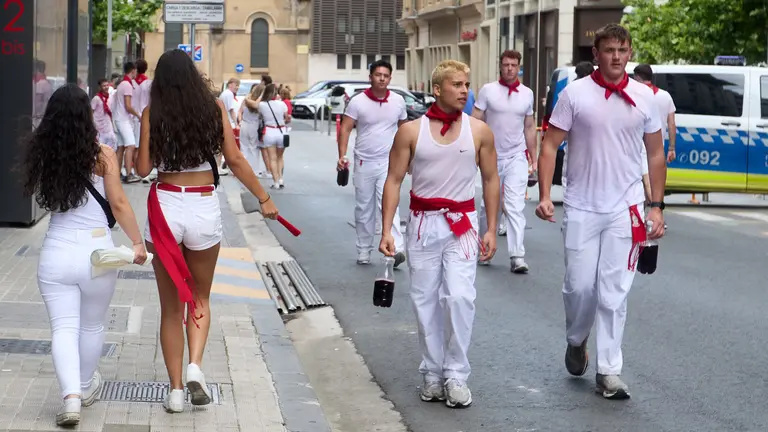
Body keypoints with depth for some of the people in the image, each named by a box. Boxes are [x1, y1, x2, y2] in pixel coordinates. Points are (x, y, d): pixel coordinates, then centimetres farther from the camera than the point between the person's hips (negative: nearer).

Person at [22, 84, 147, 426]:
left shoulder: (41, 154, 0)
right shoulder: (102, 154, -8)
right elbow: (118, 204, -10)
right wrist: (138, 243, -4)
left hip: (56, 253, 1)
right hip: (96, 250, -1)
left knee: (63, 329, 2)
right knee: (92, 326, 19)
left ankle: (71, 396, -16)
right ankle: (86, 387, 36)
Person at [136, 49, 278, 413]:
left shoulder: (152, 114, -3)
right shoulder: (214, 108, -1)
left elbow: (144, 168, -3)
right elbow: (235, 160, -1)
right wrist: (264, 198, 8)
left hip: (165, 208, 0)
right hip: (204, 209, 1)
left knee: (171, 305, 11)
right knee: (199, 297, 18)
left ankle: (176, 389, 10)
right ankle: (195, 366, -5)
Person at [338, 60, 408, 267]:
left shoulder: (398, 101, 3)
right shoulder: (358, 101, -4)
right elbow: (345, 129, -6)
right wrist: (342, 156, -18)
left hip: (389, 162, 0)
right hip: (364, 163, 0)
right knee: (364, 209, 9)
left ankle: (396, 249, -24)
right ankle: (363, 251, 19)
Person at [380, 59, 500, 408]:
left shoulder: (479, 131, 1)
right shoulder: (411, 131, -1)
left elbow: (490, 179, 8)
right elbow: (394, 180, 1)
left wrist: (491, 230, 4)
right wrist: (386, 231, -6)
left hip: (462, 223, -1)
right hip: (423, 222, 1)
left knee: (459, 296, -13)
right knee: (425, 300, 5)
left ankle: (456, 375, -3)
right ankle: (432, 374, 17)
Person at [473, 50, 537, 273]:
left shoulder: (527, 93, 6)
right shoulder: (488, 90, -2)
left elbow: (530, 127, 14)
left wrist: (533, 157, 13)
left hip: (516, 157, 0)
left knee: (515, 207, -10)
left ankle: (517, 256, -14)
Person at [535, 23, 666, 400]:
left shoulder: (644, 98, 3)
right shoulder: (575, 94, -3)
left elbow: (655, 154, 10)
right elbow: (550, 145, -1)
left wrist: (656, 206, 6)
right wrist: (544, 195, -11)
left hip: (625, 210, 1)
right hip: (582, 209, -1)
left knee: (614, 293, 0)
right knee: (579, 286, 2)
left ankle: (609, 372, 5)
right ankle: (576, 342, 32)